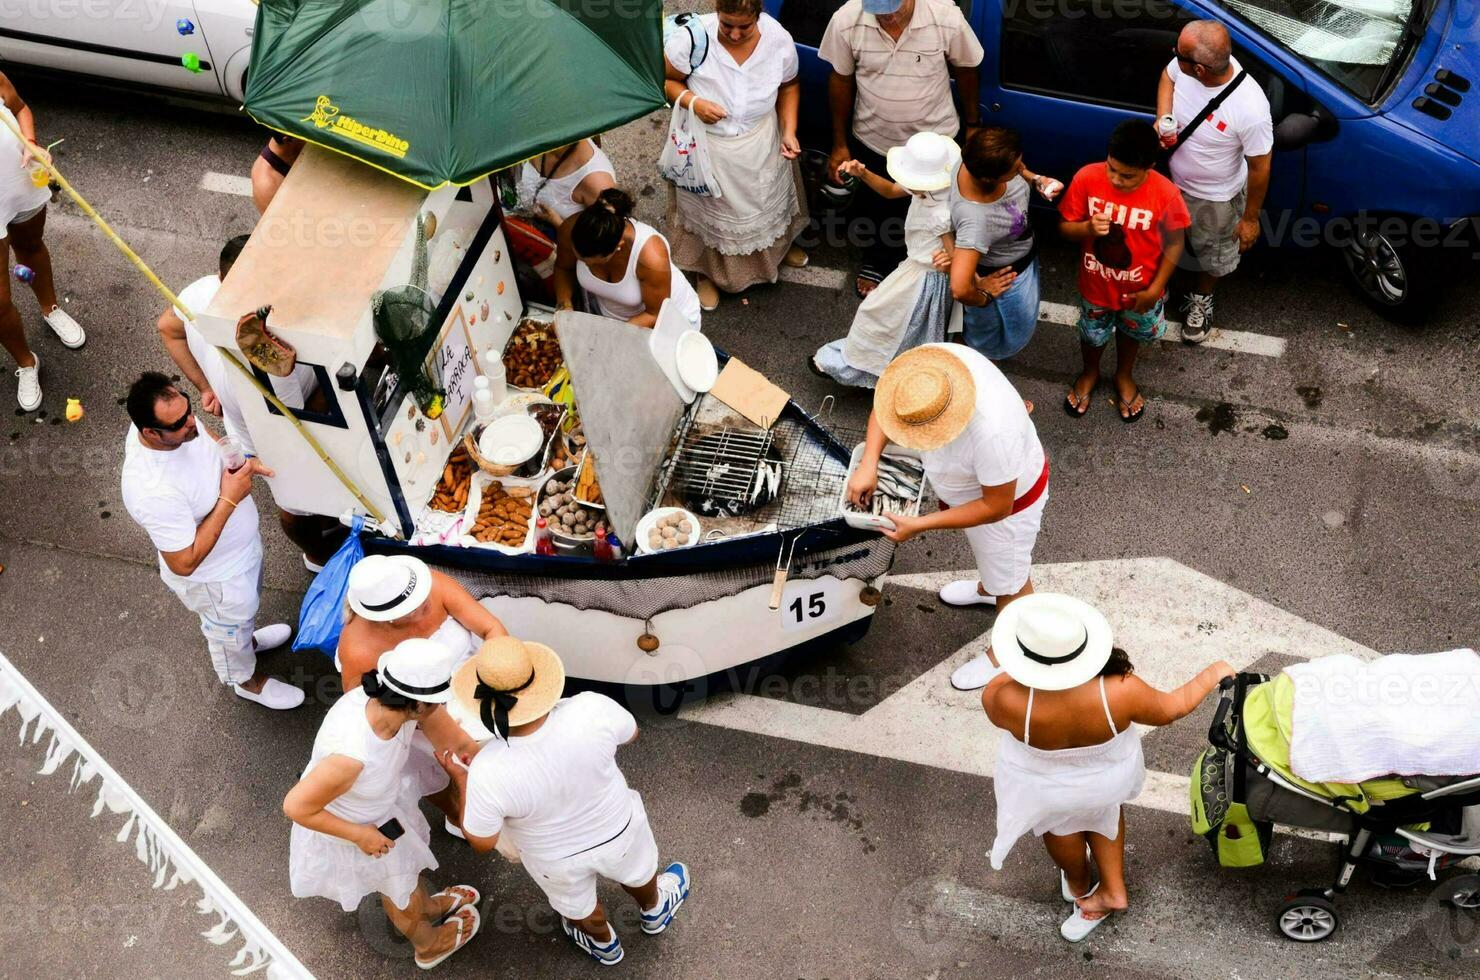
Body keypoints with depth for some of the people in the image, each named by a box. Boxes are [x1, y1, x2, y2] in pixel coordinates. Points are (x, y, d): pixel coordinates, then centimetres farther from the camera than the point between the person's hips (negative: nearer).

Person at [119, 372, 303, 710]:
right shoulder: (154, 492, -45)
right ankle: (247, 680, 56)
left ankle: (247, 639, 68)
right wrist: (228, 500, -35)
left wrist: (241, 461, -16)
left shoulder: (174, 418, -23)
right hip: (215, 576, -6)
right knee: (230, 629, 26)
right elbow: (184, 563, -34)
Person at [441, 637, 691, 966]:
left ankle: (604, 944, 65)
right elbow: (630, 733, -12)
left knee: (578, 906, 34)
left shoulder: (489, 773, -39)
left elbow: (482, 842, -19)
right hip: (616, 830, 1)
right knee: (635, 871, 36)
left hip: (557, 859, -1)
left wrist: (461, 779, -7)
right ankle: (653, 911, 68)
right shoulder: (592, 711, -37)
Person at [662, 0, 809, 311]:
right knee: (711, 209, 20)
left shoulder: (778, 39, -21)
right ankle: (709, 270, 48)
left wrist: (789, 130, -11)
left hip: (761, 145, 3)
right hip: (706, 146, -2)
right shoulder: (691, 38, -31)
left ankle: (780, 243, 61)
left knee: (767, 199, 28)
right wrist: (692, 101, -31)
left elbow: (789, 86, 0)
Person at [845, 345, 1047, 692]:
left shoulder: (992, 432, -49)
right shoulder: (933, 361, -32)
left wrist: (919, 525, -28)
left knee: (1009, 582, 21)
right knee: (984, 547, 36)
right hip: (973, 481, 7)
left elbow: (996, 507, -31)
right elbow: (886, 402, -10)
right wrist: (868, 463, -22)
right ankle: (989, 587, 68)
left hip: (1008, 497, -7)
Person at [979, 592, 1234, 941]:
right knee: (1103, 808, 36)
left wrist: (1003, 667, 3)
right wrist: (1213, 674, 0)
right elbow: (1172, 708, -18)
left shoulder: (1008, 700, -42)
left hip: (1044, 785, 0)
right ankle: (1112, 889, 50)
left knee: (1061, 822, 34)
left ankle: (1079, 885, 61)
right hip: (1110, 775, 0)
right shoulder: (1119, 693, -39)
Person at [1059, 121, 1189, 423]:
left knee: (1131, 333, 29)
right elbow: (1065, 226, -13)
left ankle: (1124, 377, 59)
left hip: (1139, 290, -1)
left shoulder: (1165, 193, -28)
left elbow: (1174, 243, -13)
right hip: (1095, 285, 1)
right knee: (1092, 335, 28)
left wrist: (1154, 289, -13)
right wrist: (1088, 228, -36)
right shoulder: (1087, 178, -26)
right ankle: (1089, 373, 60)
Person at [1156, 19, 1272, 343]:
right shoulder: (1183, 65, -28)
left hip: (1215, 198, -4)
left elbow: (1260, 167, -23)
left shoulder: (1250, 108, -41)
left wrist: (1250, 218, -11)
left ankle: (1201, 299, 57)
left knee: (1213, 256, 26)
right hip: (1171, 181, 4)